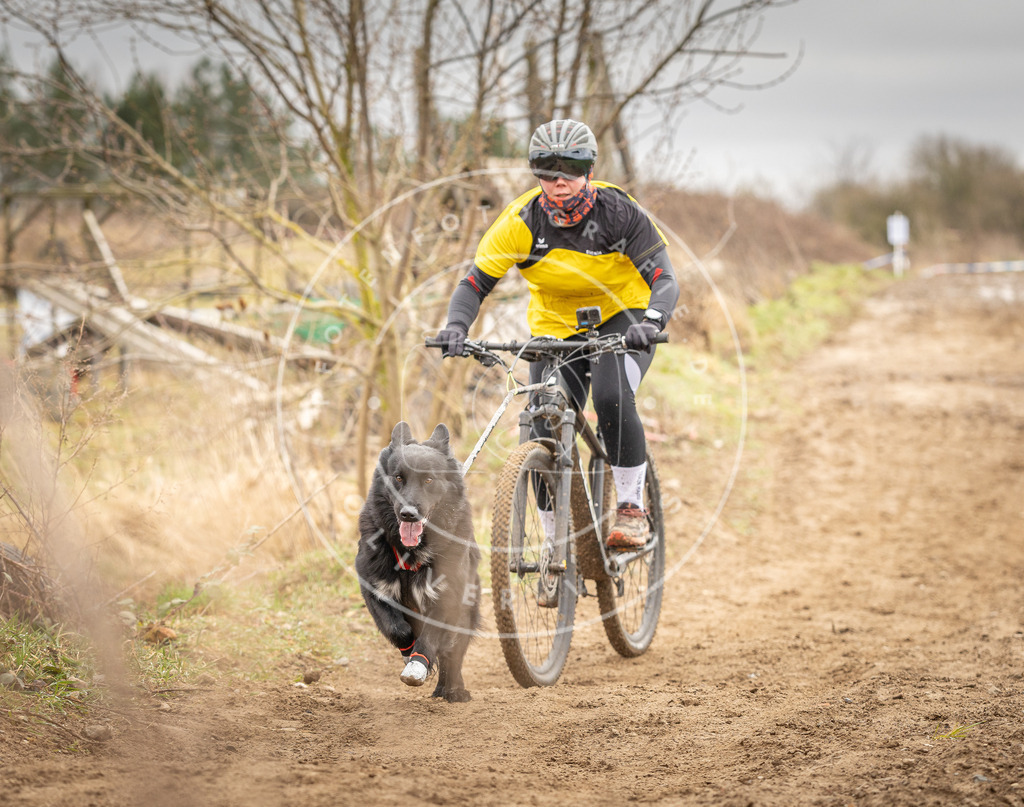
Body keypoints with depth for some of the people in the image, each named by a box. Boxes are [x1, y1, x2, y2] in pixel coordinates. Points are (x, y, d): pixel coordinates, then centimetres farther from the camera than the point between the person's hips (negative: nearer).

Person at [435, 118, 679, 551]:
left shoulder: (618, 211, -21)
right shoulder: (520, 220, -18)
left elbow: (664, 279, -26)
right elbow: (475, 282, -17)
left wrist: (650, 323, -46)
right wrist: (457, 325, -37)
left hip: (621, 319, -2)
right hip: (555, 328, 3)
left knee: (611, 398, -32)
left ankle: (632, 508, -16)